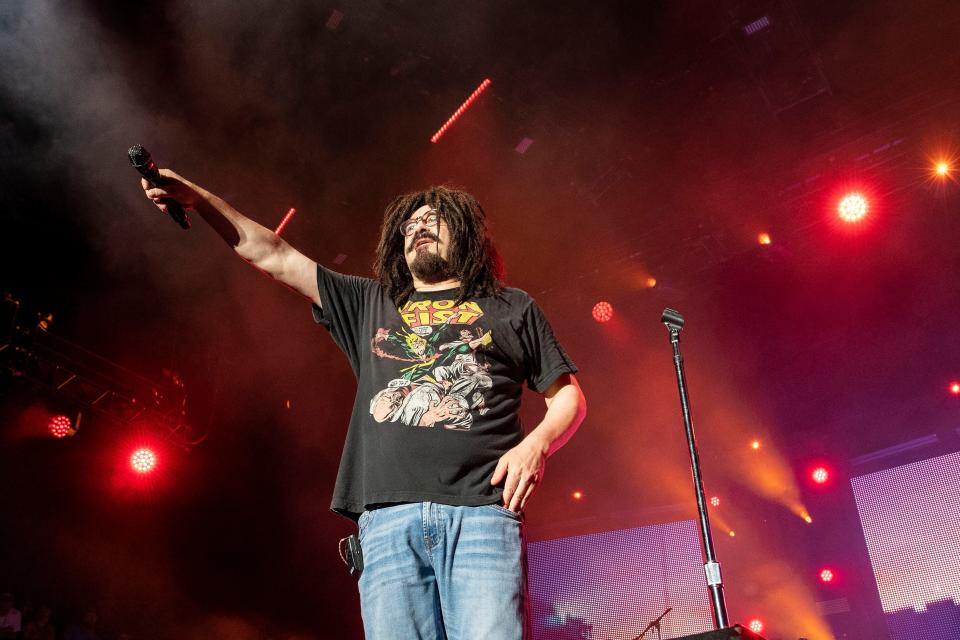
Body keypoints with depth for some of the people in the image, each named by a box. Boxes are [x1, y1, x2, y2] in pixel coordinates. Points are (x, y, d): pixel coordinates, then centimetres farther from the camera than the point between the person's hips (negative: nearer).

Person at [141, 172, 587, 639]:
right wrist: (197, 197, 15)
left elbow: (568, 396, 17)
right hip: (388, 520, 2)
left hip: (479, 513, -2)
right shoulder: (368, 304, 25)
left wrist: (537, 443, -4)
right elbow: (273, 256, 23)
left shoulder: (510, 308, 20)